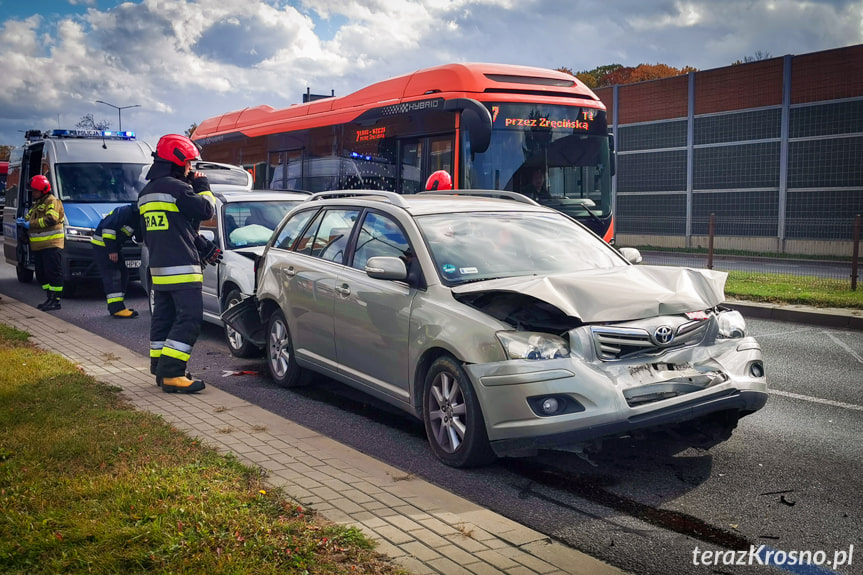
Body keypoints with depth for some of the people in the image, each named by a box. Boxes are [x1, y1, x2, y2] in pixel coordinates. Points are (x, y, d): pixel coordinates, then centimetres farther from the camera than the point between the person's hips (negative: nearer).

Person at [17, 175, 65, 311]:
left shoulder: (53, 201, -7)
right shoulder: (35, 204, 23)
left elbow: (51, 219, -20)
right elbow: (29, 219, 24)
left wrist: (31, 224, -20)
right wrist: (23, 221, 0)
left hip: (52, 245, -10)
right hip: (38, 246, 10)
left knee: (53, 273, -9)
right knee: (41, 274, 12)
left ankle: (55, 300, -7)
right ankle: (50, 298, 19)